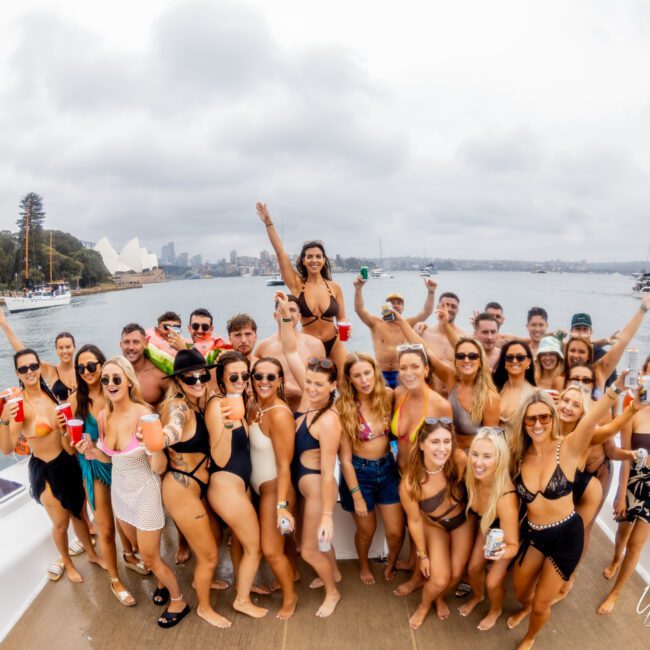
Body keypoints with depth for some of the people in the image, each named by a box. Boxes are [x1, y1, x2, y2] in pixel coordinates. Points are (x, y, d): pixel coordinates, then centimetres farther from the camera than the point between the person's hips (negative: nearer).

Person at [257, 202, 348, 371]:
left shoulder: (334, 287, -2)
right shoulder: (297, 284, -6)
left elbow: (342, 318, 8)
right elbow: (280, 252, -12)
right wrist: (268, 222, -15)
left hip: (334, 344, 1)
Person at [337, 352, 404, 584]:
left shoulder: (388, 395, -11)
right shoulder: (344, 408, -19)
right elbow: (345, 458, -14)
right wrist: (357, 496, -12)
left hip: (387, 468, 3)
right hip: (359, 472, -2)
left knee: (396, 532, 8)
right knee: (367, 530, 16)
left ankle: (391, 563, 43)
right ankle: (364, 566, 49)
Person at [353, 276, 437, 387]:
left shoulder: (408, 323, 8)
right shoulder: (376, 323, 3)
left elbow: (426, 312, -2)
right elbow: (359, 309, -9)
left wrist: (431, 292, -17)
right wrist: (358, 289, -24)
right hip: (381, 374, -1)